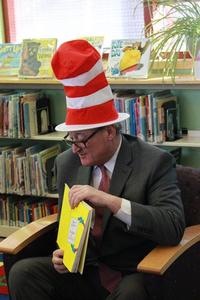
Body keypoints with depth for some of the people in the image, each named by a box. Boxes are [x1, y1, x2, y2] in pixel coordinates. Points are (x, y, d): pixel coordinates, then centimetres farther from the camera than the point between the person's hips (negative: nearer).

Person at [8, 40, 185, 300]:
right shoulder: (67, 163, 4)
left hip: (134, 277, -5)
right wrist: (63, 253, -6)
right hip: (83, 271, 5)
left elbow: (174, 228, -22)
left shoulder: (155, 162, -11)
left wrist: (111, 201, -30)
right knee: (22, 273, -18)